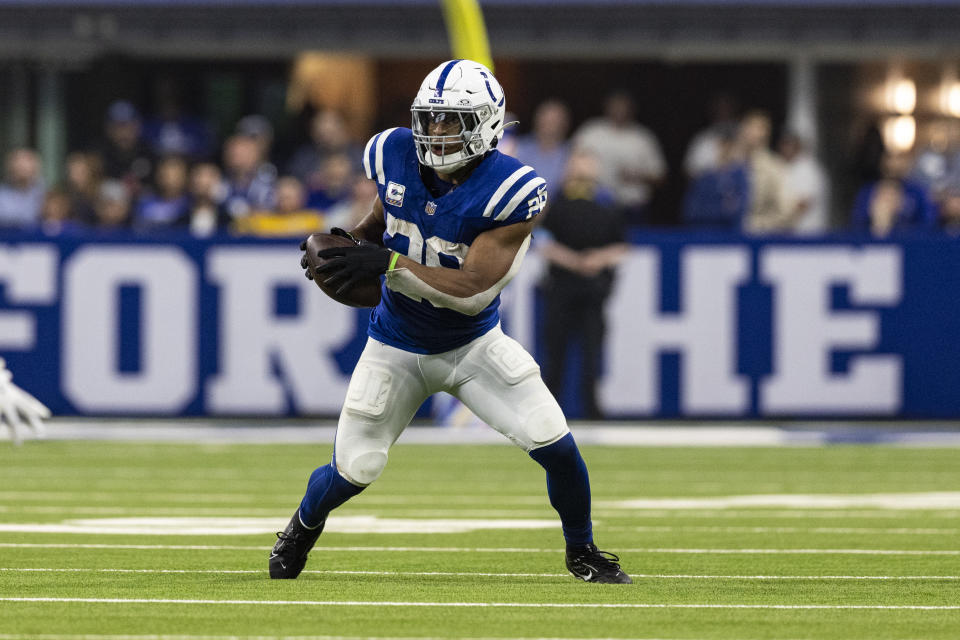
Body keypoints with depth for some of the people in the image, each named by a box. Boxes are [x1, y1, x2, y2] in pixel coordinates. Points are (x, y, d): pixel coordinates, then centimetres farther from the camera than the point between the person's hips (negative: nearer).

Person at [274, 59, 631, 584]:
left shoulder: (510, 190, -26)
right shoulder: (394, 154, -13)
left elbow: (474, 290, -32)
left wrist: (389, 263, -39)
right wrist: (351, 243, -9)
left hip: (474, 344, -2)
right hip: (397, 347, 2)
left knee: (555, 446, -13)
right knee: (354, 471, 0)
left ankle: (582, 551, 15)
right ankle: (304, 525, 36)